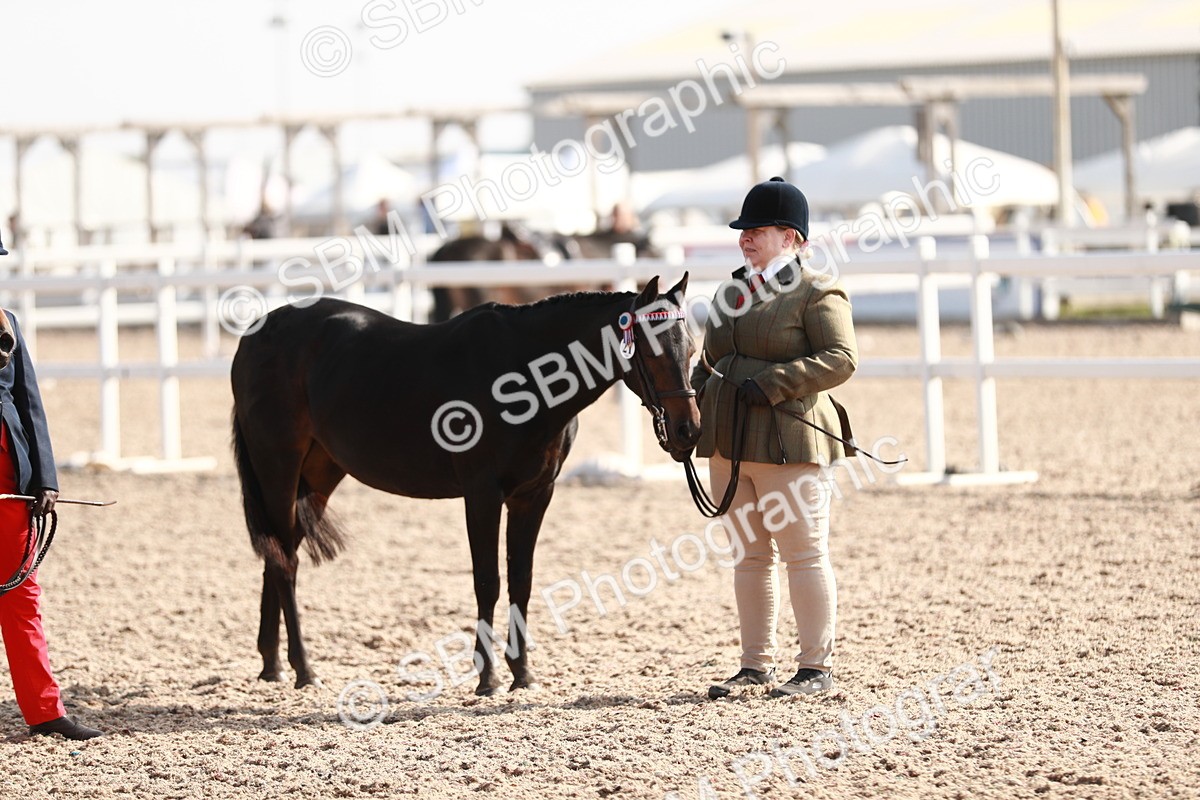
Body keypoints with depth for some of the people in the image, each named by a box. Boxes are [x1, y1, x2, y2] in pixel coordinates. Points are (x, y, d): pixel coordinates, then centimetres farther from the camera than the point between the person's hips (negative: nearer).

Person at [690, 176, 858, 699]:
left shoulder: (816, 294, -6)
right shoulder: (732, 293, 18)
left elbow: (841, 358, -16)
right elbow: (712, 358, 26)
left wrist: (774, 383, -23)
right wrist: (697, 388, 5)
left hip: (787, 440, -8)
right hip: (728, 445, 8)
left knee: (804, 554, -2)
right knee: (750, 556, 11)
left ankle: (816, 666, 3)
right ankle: (756, 664, 17)